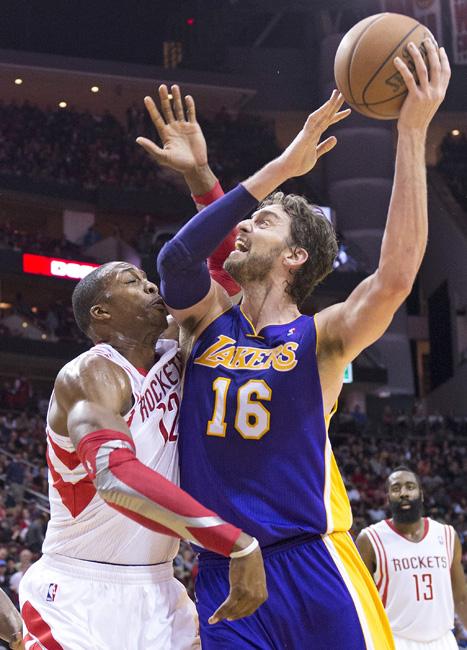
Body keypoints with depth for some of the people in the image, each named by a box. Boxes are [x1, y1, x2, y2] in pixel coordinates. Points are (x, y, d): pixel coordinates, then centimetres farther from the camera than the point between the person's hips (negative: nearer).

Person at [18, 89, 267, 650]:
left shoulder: (172, 359, 6)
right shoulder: (89, 376, -16)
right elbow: (116, 475, -35)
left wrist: (199, 173, -3)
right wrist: (239, 542, -41)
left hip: (155, 593, 7)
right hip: (77, 598, -7)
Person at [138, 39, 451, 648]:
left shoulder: (321, 337, 0)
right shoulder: (208, 320, 9)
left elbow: (394, 278, -19)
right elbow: (176, 258, -13)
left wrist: (413, 130, -22)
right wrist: (284, 164, -15)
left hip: (313, 571, -3)